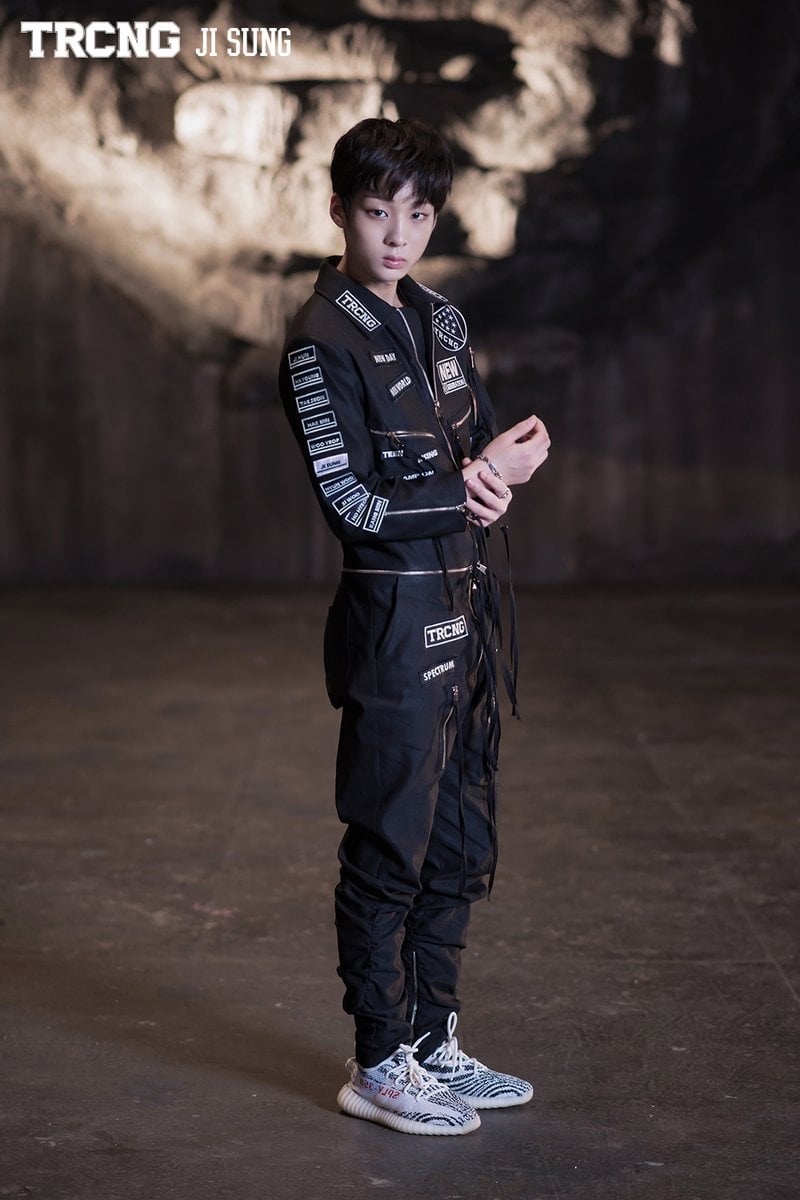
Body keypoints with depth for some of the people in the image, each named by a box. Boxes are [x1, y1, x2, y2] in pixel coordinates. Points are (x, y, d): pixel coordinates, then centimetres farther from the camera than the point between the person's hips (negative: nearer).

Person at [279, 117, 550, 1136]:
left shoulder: (439, 320, 13)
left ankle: (432, 1043, 28)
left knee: (460, 849, 15)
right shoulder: (322, 342, -12)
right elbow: (354, 501, -17)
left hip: (465, 612, 8)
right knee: (390, 849, 1)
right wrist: (474, 486, -10)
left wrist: (501, 465, -7)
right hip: (395, 620, -8)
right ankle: (381, 1065, 14)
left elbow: (485, 442, 17)